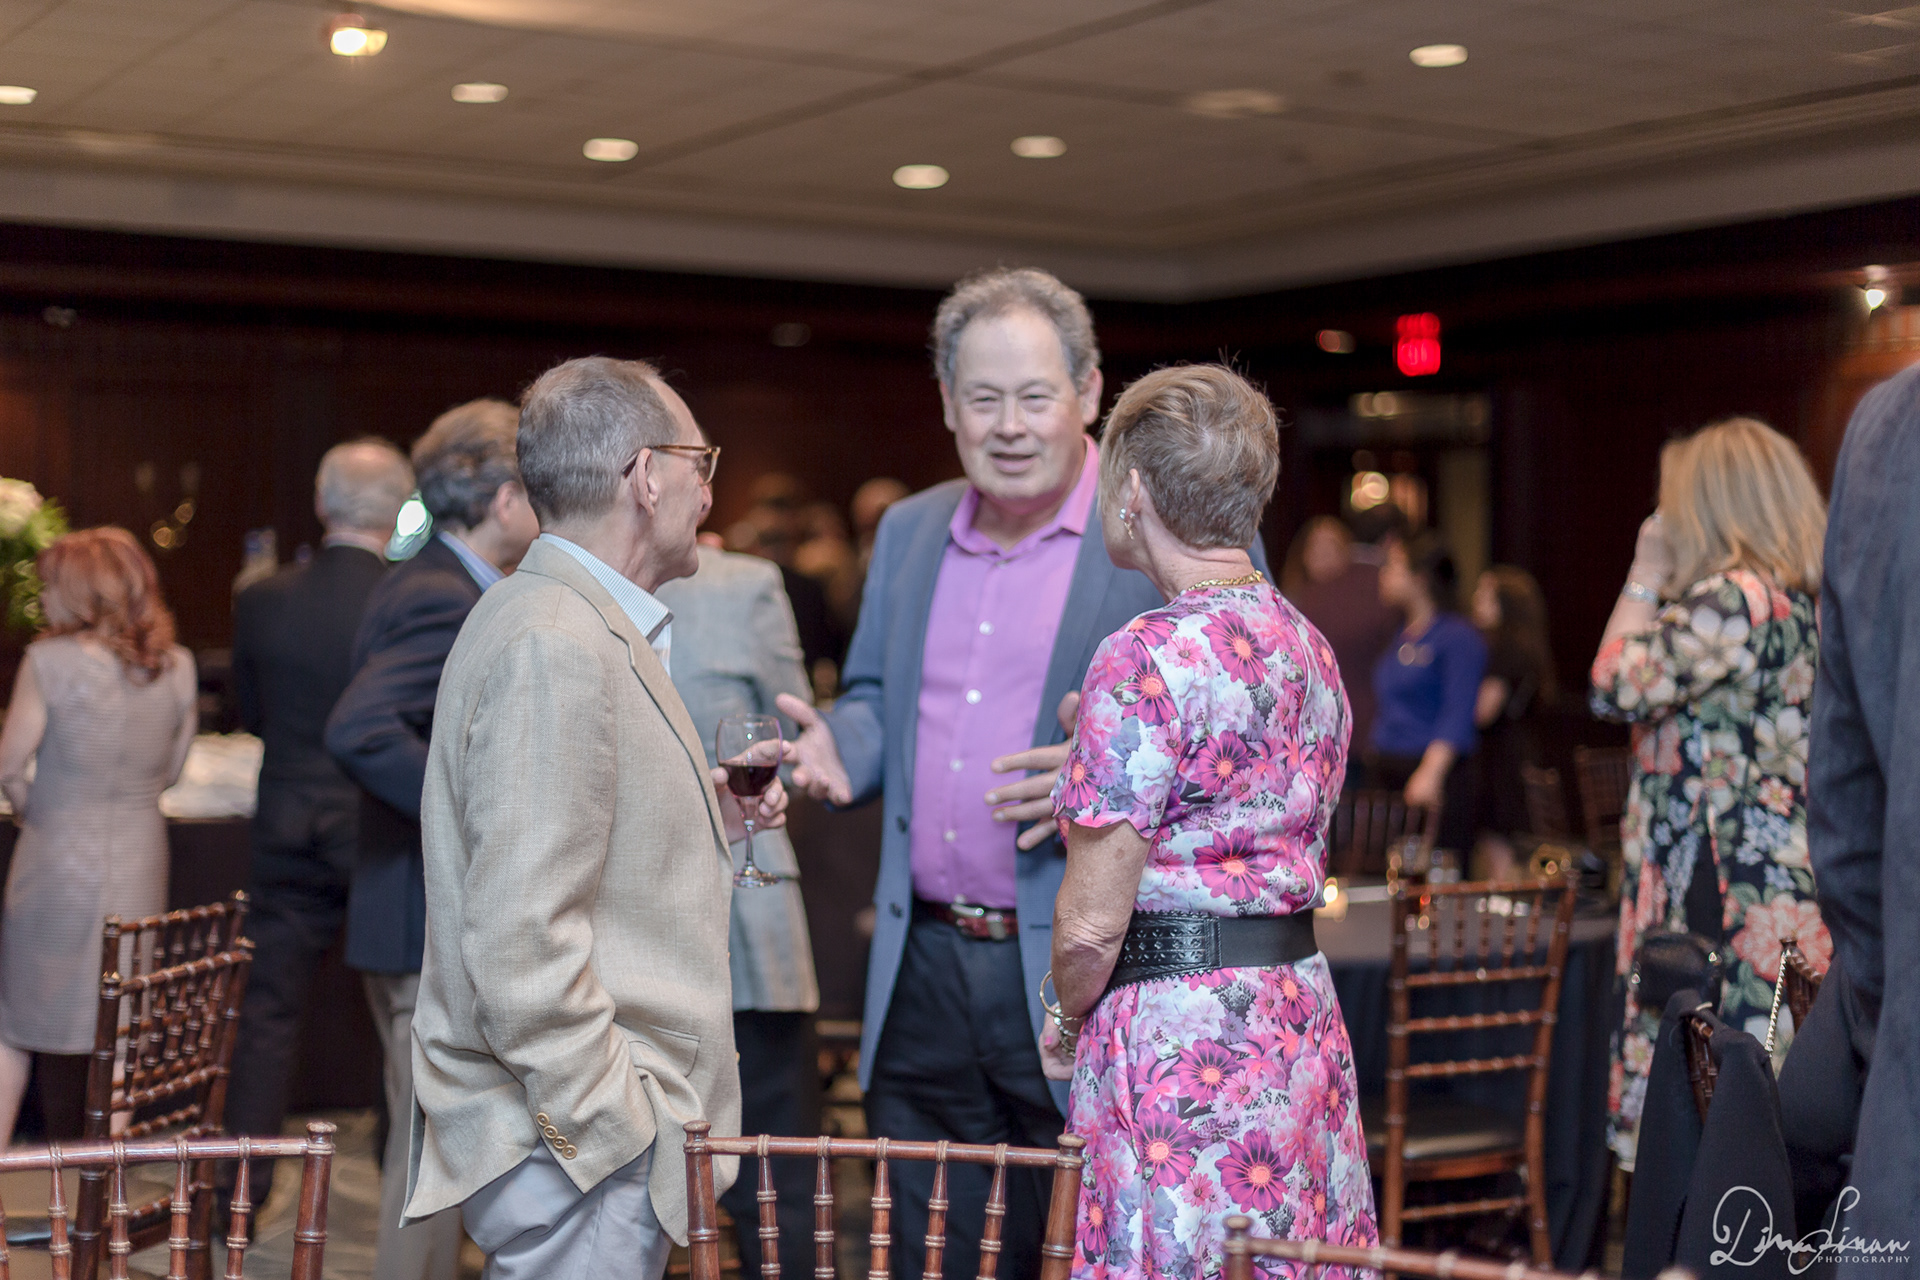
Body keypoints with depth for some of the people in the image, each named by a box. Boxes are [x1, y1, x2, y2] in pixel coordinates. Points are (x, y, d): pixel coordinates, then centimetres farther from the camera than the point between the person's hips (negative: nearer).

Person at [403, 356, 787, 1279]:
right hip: (579, 1139, -10)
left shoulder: (576, 623, 14)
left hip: (583, 1127, 10)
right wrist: (611, 1129, -20)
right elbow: (521, 941, -24)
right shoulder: (557, 646, -19)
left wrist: (709, 814, 13)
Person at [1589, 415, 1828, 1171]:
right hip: (1797, 878, 10)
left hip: (1730, 908, -10)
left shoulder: (1732, 598, -14)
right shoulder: (1808, 598, 15)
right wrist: (1661, 581, 16)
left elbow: (1618, 687, -11)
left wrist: (1645, 576, -1)